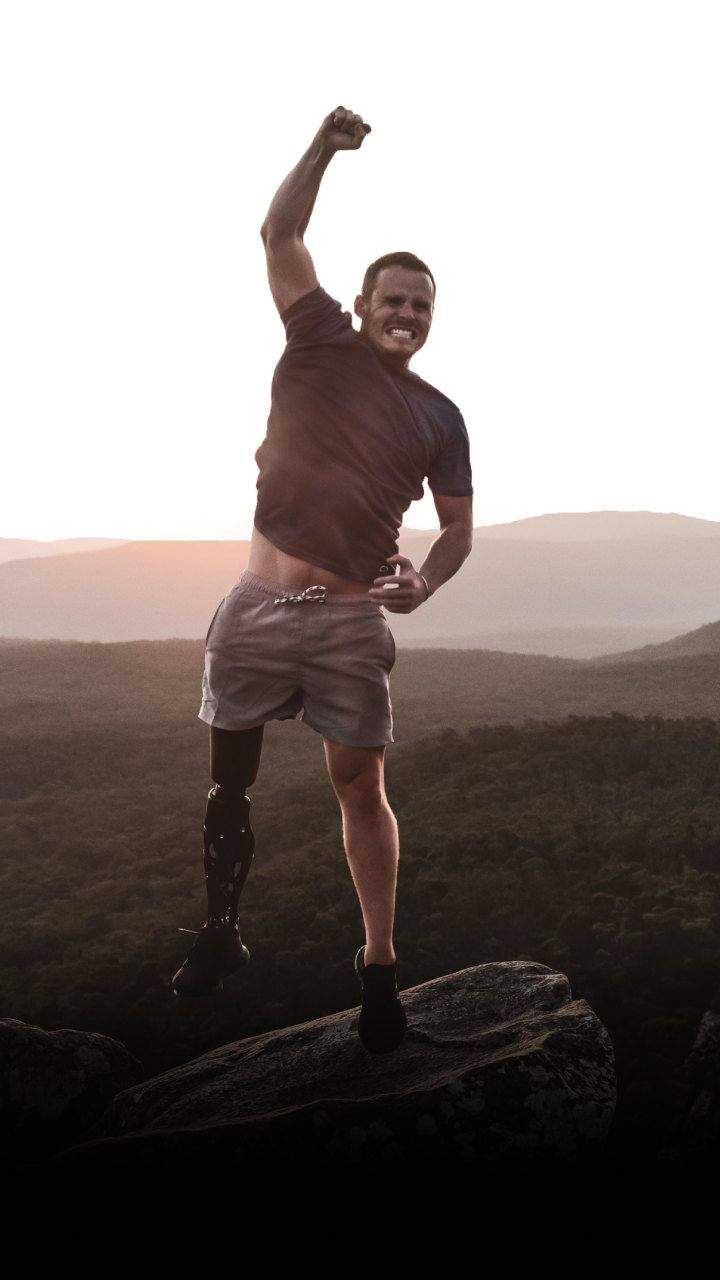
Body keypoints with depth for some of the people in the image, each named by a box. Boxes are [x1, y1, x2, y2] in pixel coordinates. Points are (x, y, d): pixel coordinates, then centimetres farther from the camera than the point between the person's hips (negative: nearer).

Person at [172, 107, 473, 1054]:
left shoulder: (439, 417, 7)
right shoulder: (319, 344, 6)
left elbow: (458, 528, 10)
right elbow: (280, 236, 1)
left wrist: (426, 580, -10)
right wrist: (326, 147, -9)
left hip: (351, 620, 0)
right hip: (258, 607, 1)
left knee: (361, 788, -1)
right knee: (229, 779, 9)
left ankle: (379, 967, 8)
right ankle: (220, 934, 25)